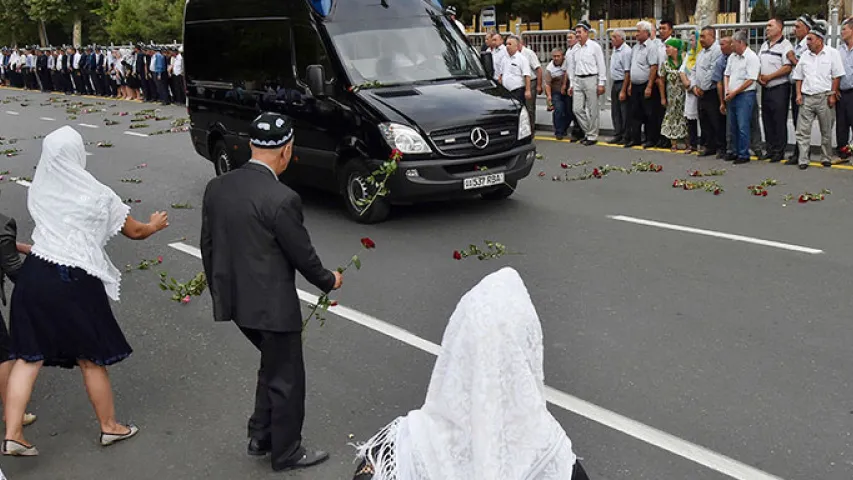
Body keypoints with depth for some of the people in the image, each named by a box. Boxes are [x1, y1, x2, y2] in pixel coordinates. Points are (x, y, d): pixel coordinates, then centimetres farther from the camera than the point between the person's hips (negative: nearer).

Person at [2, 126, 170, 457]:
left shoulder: (38, 191, 4)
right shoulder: (97, 195, -9)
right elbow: (135, 232, 4)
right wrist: (154, 226, 26)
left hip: (33, 274, 5)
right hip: (74, 282, -4)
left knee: (28, 356, 11)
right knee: (91, 358, 11)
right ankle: (109, 427, 27)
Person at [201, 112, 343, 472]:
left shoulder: (216, 187, -1)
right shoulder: (281, 199, -23)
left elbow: (209, 247, 7)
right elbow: (302, 254, -13)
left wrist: (220, 292, 21)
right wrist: (329, 281, 6)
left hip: (234, 300, 7)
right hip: (271, 305, -7)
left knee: (272, 366, 27)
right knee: (286, 379, 13)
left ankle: (260, 437, 37)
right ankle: (286, 452, 29)